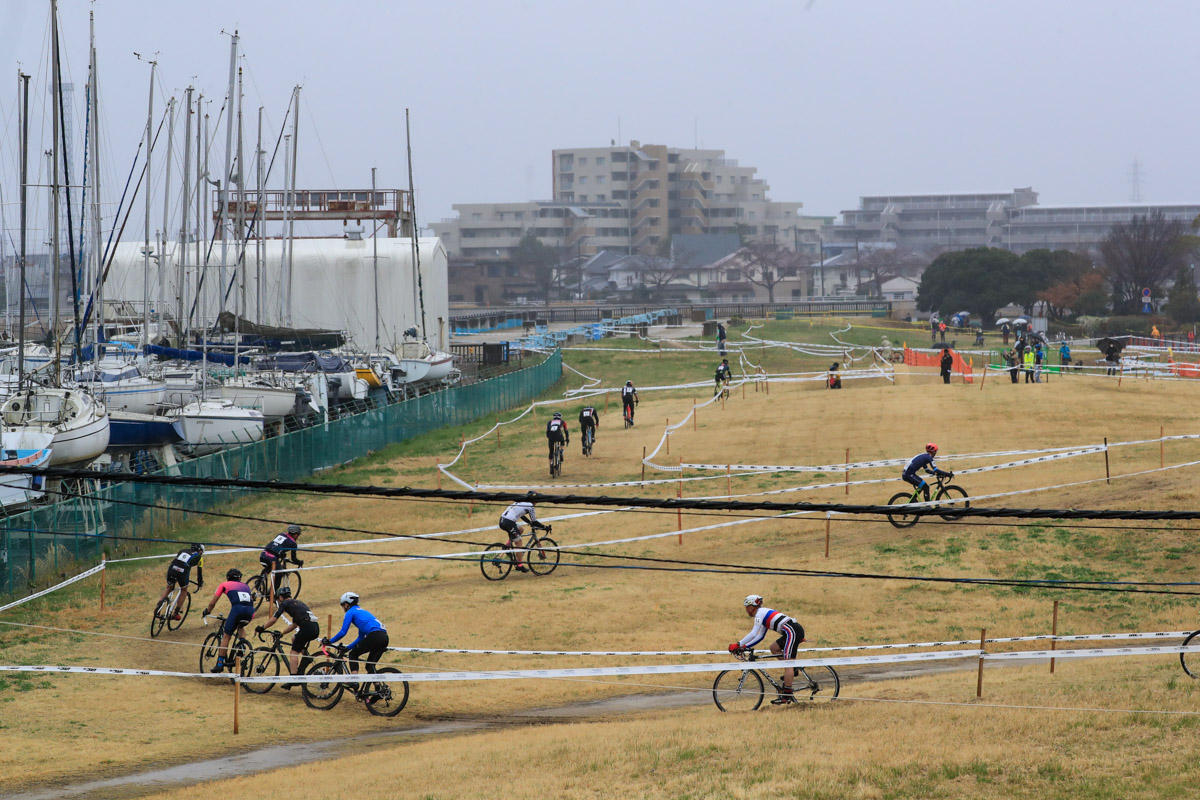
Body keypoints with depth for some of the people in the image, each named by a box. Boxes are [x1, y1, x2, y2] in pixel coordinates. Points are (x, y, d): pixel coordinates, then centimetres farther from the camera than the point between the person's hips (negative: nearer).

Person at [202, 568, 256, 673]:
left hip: (237, 609, -4)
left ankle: (220, 664, 2)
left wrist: (207, 612, 43)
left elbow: (212, 603, 25)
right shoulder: (245, 586, 35)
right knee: (240, 626, 34)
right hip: (250, 611, 4)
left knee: (226, 636, 6)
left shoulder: (224, 585, 25)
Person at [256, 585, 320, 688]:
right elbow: (294, 625, 37)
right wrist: (281, 633, 39)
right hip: (316, 629, 8)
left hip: (307, 627, -8)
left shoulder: (285, 603, 9)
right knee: (294, 639, 30)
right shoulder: (297, 603, 33)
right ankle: (306, 656, 11)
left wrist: (261, 628, 17)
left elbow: (273, 619, 5)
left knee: (294, 652, -1)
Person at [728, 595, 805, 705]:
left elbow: (753, 634, -13)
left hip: (792, 631, -10)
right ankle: (793, 670, 12)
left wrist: (738, 645, -10)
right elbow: (760, 637, 26)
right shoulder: (764, 613, 27)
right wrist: (744, 646, 19)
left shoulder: (760, 613, -2)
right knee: (774, 647, 19)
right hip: (794, 631, 10)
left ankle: (787, 696, -15)